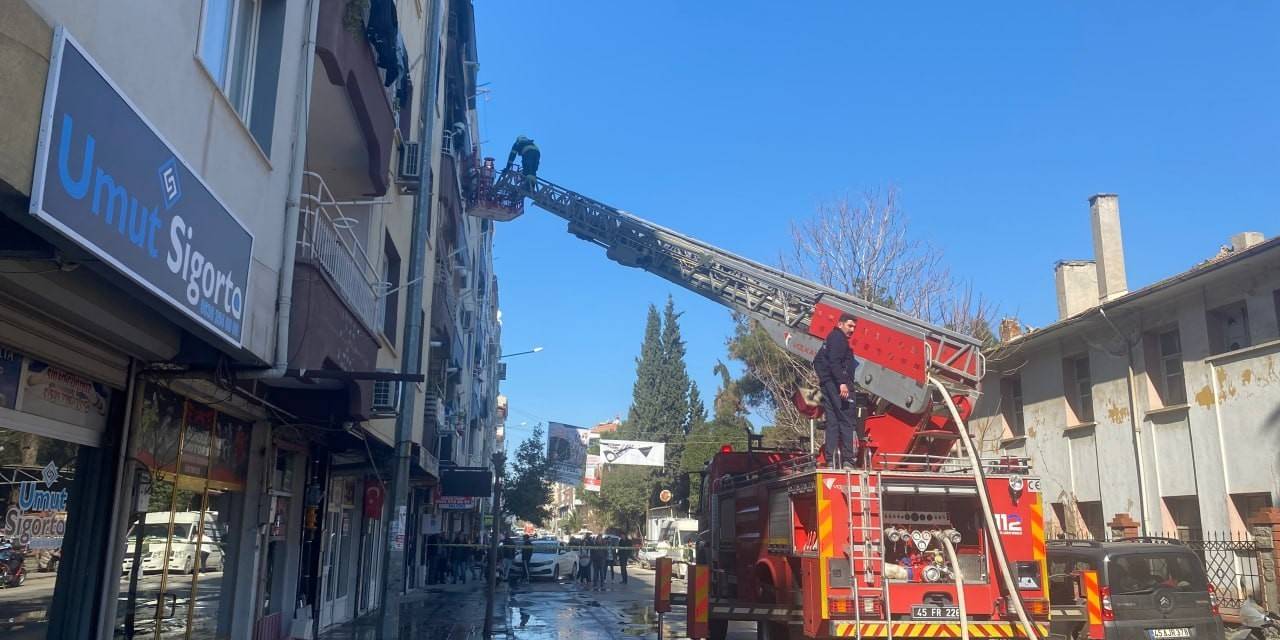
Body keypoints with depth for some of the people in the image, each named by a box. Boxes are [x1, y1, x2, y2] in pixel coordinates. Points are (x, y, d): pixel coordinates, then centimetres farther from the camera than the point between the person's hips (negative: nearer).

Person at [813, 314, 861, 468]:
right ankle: (848, 459, -15)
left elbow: (817, 360, 29)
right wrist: (842, 383, -26)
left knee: (832, 422, 7)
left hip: (827, 385, 10)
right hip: (837, 384, -10)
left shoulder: (831, 338, 26)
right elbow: (834, 362, -19)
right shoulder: (838, 338, -6)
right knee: (848, 421, -11)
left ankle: (831, 460, 4)